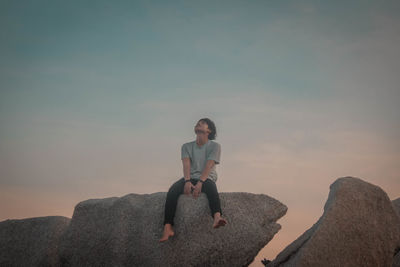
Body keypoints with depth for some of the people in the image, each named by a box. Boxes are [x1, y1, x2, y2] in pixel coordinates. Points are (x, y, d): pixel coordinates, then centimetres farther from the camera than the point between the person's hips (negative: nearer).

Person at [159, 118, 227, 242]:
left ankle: (217, 218, -65)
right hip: (190, 178, 3)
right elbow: (186, 165, -1)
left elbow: (209, 166, -9)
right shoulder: (187, 146, 17)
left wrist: (200, 182, -25)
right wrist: (187, 181, -20)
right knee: (172, 191, -29)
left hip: (206, 178, -2)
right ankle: (168, 228, -39)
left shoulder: (215, 146, 7)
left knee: (211, 187, -39)